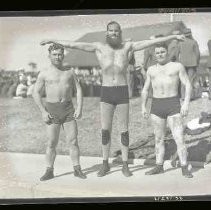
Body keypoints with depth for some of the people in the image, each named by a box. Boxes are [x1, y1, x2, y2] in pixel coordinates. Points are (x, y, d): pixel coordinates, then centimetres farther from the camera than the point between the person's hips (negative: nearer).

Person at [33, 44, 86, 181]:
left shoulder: (69, 72, 8)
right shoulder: (44, 74, 2)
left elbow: (79, 90, 7)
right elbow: (36, 93, 1)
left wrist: (79, 108, -5)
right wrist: (43, 111, -8)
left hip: (68, 110, 2)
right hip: (52, 111, -1)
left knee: (73, 141, 0)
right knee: (52, 143, 0)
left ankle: (77, 169, 10)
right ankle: (49, 171, 11)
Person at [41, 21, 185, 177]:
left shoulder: (128, 46, 1)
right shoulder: (99, 47, 2)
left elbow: (152, 41, -1)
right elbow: (74, 44, 2)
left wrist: (174, 36, -2)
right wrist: (53, 41, 2)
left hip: (123, 93, 0)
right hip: (106, 93, 1)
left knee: (124, 130, 4)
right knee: (105, 130, 5)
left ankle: (125, 166, 17)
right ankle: (105, 164, 20)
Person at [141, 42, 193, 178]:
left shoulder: (177, 66, 4)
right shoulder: (151, 70, 14)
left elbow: (188, 85, -2)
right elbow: (145, 89, 20)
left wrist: (186, 103, -14)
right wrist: (143, 107, 12)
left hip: (173, 105, -3)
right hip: (156, 107, 3)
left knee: (179, 138, -7)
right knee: (159, 139, 9)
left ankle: (184, 168, 2)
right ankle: (159, 166, 19)